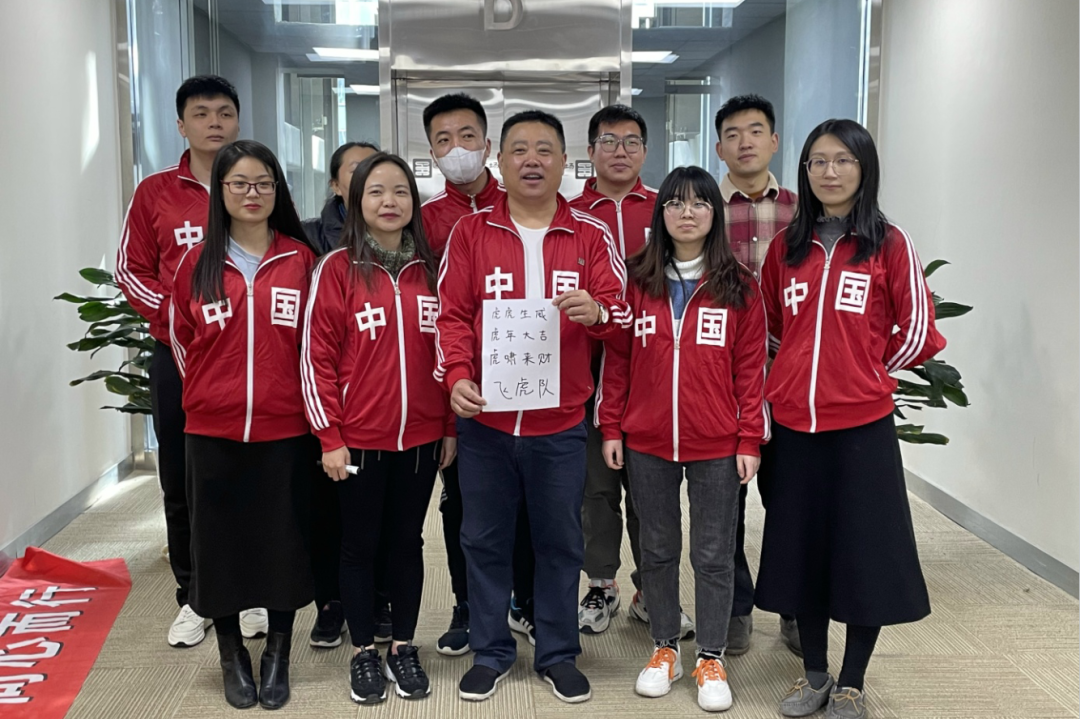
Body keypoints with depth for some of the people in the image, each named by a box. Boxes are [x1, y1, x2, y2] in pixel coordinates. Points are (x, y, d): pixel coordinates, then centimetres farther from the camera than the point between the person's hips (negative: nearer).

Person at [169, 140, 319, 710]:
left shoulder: (301, 260, 0)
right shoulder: (196, 263, 2)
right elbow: (182, 341, 12)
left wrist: (313, 409, 4)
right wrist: (208, 395, 12)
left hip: (285, 431, -1)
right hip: (213, 432, 1)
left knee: (283, 541, 8)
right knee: (220, 541, 9)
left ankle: (277, 657, 26)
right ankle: (232, 658, 27)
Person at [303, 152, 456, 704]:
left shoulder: (430, 269, 5)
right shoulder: (336, 269, -5)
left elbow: (447, 349, 9)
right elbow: (317, 357, -6)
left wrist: (450, 427, 7)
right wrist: (328, 436, -9)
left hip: (421, 437, 3)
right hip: (358, 439, -3)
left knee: (407, 541, 14)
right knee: (360, 545, 11)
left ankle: (403, 647, 29)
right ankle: (363, 652, 26)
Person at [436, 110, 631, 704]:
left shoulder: (591, 235, 2)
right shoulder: (470, 232, 3)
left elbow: (621, 313, -2)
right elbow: (452, 315, -1)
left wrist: (596, 311, -25)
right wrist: (455, 376, -16)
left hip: (561, 423, 0)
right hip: (485, 421, 0)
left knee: (560, 542, 11)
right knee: (485, 540, 10)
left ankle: (558, 654, 28)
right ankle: (489, 652, 27)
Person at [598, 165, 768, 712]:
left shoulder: (739, 286, 0)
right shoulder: (636, 280, 3)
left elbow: (752, 368, -1)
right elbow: (616, 359, 5)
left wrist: (750, 440, -5)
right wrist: (611, 428, 1)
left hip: (717, 446, -1)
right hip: (646, 443, 1)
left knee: (714, 554, 8)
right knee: (658, 550, 13)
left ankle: (711, 659, 22)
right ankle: (665, 648, 29)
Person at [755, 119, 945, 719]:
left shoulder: (890, 244, -2)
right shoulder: (787, 246, 8)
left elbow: (917, 332, 0)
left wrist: (867, 373, 7)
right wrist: (808, 371, 9)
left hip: (863, 426, -3)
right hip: (795, 425, 3)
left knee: (865, 554, 4)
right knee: (801, 550, 11)